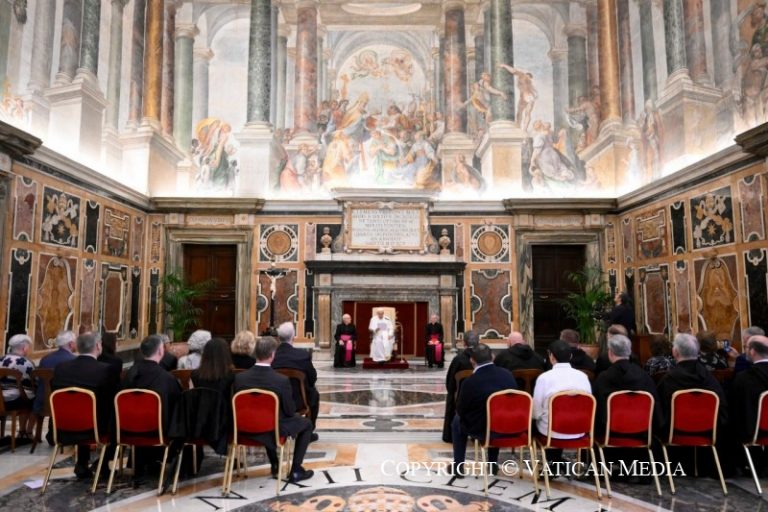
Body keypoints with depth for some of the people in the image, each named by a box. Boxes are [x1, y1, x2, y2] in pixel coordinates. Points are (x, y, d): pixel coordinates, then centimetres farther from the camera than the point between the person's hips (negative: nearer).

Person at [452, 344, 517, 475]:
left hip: (481, 429, -4)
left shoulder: (470, 382, -21)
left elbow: (460, 410, -6)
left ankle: (458, 466, 27)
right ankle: (493, 464, 41)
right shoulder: (508, 375, -7)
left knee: (457, 420, 24)